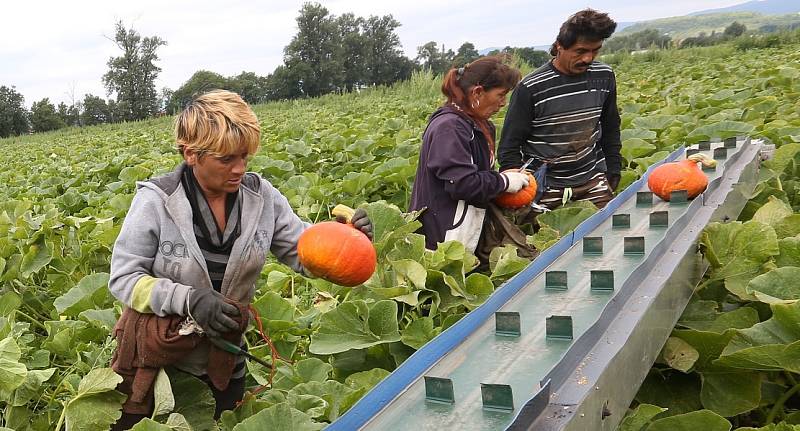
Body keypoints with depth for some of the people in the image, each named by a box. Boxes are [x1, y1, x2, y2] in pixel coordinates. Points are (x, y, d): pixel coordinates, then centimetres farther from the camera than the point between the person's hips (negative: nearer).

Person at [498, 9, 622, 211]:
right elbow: (509, 146, -7)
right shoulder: (530, 88, -13)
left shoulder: (604, 76, 2)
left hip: (593, 180, 4)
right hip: (546, 186, -4)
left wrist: (613, 170, 13)